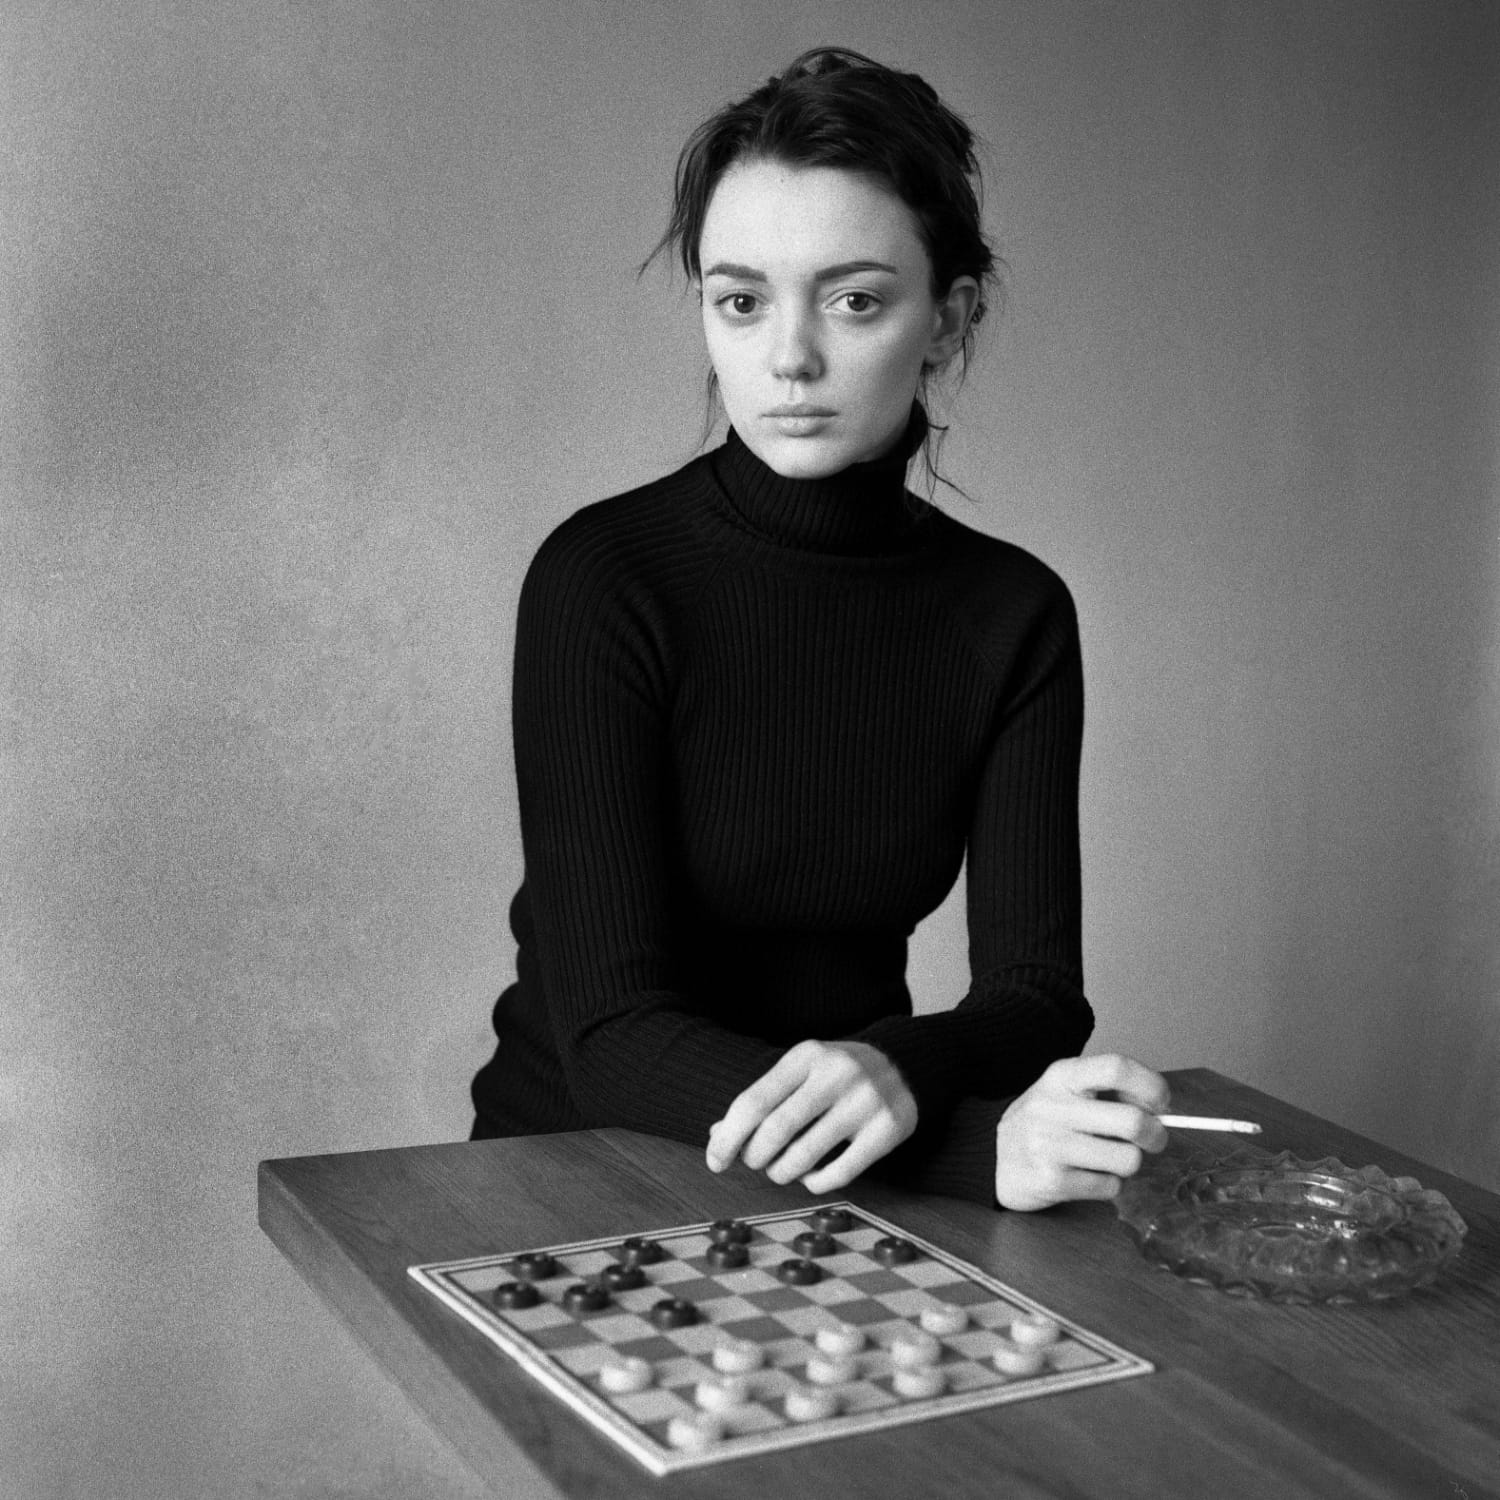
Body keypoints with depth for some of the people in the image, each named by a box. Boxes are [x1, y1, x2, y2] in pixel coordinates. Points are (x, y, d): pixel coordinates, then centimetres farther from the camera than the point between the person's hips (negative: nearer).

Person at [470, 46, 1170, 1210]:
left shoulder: (1014, 613, -3)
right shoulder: (603, 579, -14)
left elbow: (1034, 988, -6)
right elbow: (610, 1031, -20)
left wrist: (898, 1074, -29)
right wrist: (983, 1147, -31)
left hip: (858, 1190, 3)